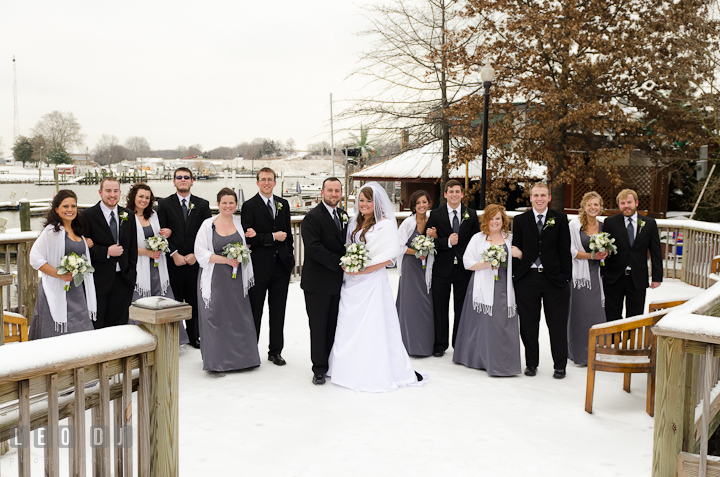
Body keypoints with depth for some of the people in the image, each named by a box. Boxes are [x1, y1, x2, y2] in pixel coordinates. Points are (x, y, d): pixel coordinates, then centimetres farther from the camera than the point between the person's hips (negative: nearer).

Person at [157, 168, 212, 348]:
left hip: (195, 261, 1)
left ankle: (194, 336, 19)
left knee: (194, 300, 7)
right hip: (173, 261, -1)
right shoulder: (164, 204, 5)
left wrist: (195, 254, -7)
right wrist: (174, 254, -10)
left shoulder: (202, 205, 8)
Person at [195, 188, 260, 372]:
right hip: (215, 279, -3)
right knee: (215, 316, -2)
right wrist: (225, 260, -15)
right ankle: (216, 360, 7)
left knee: (239, 315, 4)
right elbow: (200, 252, -8)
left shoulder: (240, 222, 8)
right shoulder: (208, 224, -2)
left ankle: (240, 357, 17)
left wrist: (251, 238, 0)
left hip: (237, 279, 3)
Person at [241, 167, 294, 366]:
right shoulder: (250, 206, -5)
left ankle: (275, 351, 22)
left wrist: (289, 257, 11)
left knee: (278, 311, 11)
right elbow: (248, 238, -13)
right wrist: (272, 237, -15)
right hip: (259, 266, -4)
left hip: (281, 265, 4)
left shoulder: (283, 204, 10)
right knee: (254, 311, 6)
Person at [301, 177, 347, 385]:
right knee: (319, 326, 3)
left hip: (338, 281, 6)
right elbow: (314, 248, -20)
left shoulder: (343, 215, 13)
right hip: (317, 282, -6)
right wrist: (339, 263, -22)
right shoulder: (312, 217, -11)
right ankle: (319, 368, 13)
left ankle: (333, 364, 23)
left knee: (334, 325, 12)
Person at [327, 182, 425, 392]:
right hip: (351, 283, 7)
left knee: (372, 327, -4)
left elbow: (389, 256, -13)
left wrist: (364, 269, -18)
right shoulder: (355, 224, 14)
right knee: (350, 326, 10)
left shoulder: (385, 224, -7)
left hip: (372, 282, -7)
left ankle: (375, 374, 4)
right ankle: (351, 369, 21)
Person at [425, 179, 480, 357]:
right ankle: (440, 345, 20)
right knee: (440, 309, 7)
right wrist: (447, 242, -19)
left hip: (464, 269, 1)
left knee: (461, 309, 9)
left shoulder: (471, 215, 5)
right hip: (442, 269, -1)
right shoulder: (435, 215, 0)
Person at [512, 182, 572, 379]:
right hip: (527, 279, 1)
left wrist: (566, 276, -3)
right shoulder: (520, 220, 6)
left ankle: (560, 366, 17)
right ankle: (531, 364, 21)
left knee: (558, 325, 5)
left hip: (554, 278, -1)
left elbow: (565, 250, 2)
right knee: (528, 324, 8)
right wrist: (514, 274, 0)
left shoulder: (560, 219, 3)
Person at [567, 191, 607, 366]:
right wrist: (592, 255, -15)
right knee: (580, 312, -2)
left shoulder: (603, 226, 10)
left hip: (596, 274, 4)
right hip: (580, 274, -4)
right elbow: (570, 250, -8)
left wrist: (604, 253, -3)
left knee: (597, 312, 3)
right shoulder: (574, 224, -4)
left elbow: (607, 249, 20)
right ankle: (580, 355, 9)